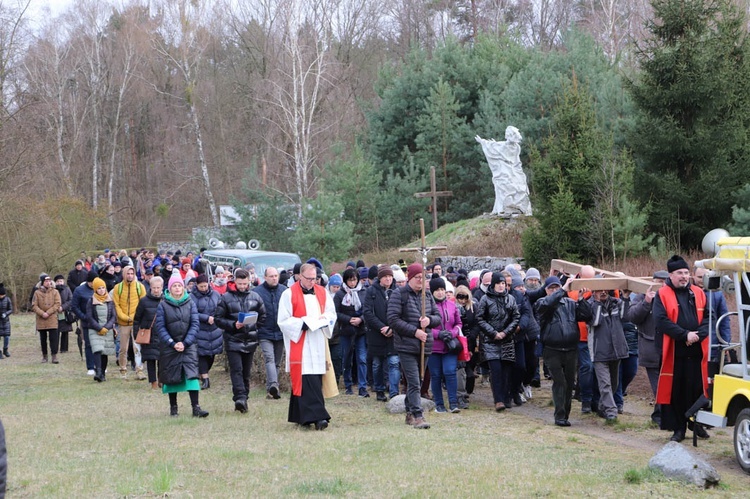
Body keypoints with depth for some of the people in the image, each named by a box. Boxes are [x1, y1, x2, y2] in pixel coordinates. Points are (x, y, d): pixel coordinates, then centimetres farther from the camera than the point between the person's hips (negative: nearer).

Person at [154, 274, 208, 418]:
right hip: (169, 346, 0)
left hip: (188, 346, 0)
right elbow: (160, 326, -5)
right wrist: (172, 344, -14)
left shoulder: (190, 304, 3)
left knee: (192, 374, -12)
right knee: (171, 377, 5)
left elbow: (195, 324, -1)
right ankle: (173, 408, 17)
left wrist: (185, 343, -12)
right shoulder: (163, 305, -2)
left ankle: (196, 408, -16)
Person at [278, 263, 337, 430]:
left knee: (316, 380, 4)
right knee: (307, 380, -13)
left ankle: (300, 416, 12)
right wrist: (303, 324, -18)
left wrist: (324, 319, -5)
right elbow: (283, 321, -7)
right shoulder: (289, 294, -4)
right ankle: (316, 416, -19)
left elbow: (332, 313, 17)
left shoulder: (321, 292, 11)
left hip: (318, 345, 6)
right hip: (300, 345, -5)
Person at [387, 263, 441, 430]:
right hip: (406, 345, -6)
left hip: (425, 345, 6)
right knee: (414, 382, -13)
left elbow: (438, 317, 14)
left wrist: (429, 320, -10)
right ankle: (418, 416, -17)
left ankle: (409, 412, 24)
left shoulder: (427, 295, 12)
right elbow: (393, 319, -12)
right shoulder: (399, 294, -5)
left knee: (417, 382, 13)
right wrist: (414, 331, -16)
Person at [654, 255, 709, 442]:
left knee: (698, 389, 5)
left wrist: (698, 335, -13)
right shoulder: (663, 295, 0)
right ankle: (678, 428, 9)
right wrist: (685, 335, -17)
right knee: (676, 390, 1)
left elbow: (708, 318, 5)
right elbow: (661, 321, -11)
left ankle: (698, 424, 18)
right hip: (674, 352, -3)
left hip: (697, 351, 3)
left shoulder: (698, 293, 11)